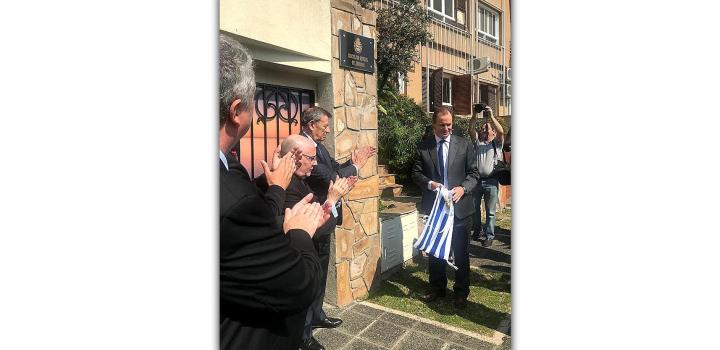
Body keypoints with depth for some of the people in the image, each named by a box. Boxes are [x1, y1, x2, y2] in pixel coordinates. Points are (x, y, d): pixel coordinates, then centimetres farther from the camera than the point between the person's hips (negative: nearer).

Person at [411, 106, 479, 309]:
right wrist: (430, 183, -17)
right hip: (433, 207, 2)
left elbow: (473, 173, 1)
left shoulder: (464, 145, 0)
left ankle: (461, 292, 25)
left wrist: (463, 188, -17)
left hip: (459, 207, -1)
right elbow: (416, 173, 2)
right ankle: (437, 288, 33)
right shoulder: (423, 147, 2)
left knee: (461, 253, 8)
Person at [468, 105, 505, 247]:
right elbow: (471, 129, -1)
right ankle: (477, 231, 30)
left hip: (491, 182, -2)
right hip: (477, 180, 2)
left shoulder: (497, 144, 8)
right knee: (475, 208, 12)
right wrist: (475, 114, -12)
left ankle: (489, 236, 13)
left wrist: (491, 116, -17)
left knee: (490, 211, 3)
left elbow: (501, 132, -11)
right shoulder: (477, 142, 13)